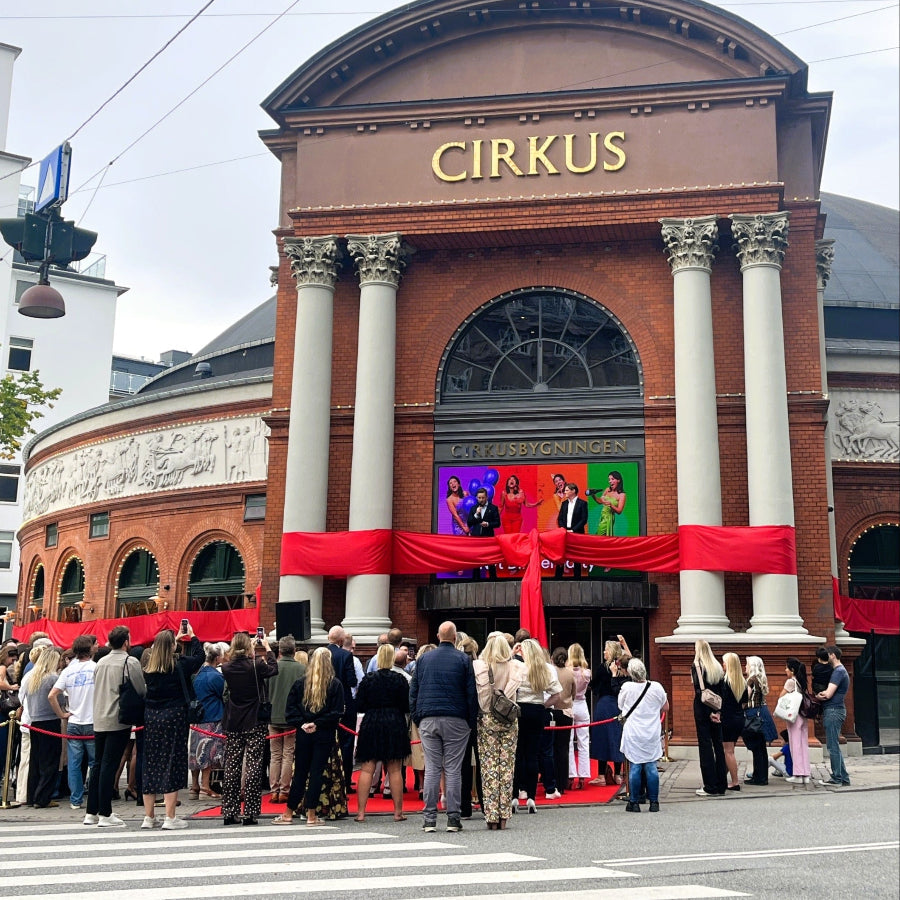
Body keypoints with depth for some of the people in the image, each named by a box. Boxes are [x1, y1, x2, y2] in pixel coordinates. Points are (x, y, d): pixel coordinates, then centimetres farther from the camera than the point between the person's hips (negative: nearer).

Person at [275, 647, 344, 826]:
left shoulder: (300, 683, 2)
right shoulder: (336, 685, -5)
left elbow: (290, 708, -1)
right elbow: (337, 712, -9)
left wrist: (301, 724, -4)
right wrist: (318, 724, -8)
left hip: (303, 734, 2)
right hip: (325, 736, -2)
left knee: (300, 773, 10)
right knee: (317, 773, 2)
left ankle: (288, 814, 14)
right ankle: (311, 815, 3)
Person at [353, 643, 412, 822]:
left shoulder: (367, 679, -2)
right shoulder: (400, 679, -4)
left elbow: (359, 706, 0)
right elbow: (407, 706, -4)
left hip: (371, 725, 0)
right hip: (395, 726, 0)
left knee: (366, 769, 4)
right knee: (395, 770, 6)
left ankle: (361, 812, 3)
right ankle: (398, 812, 10)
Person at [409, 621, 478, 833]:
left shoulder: (424, 658, 9)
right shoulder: (463, 659, 1)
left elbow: (413, 691, 10)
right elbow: (471, 692, -1)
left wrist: (416, 717, 14)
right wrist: (472, 720, 5)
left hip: (428, 720, 2)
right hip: (455, 720, -2)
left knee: (431, 769, 4)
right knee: (453, 770, 1)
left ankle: (429, 819, 3)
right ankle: (453, 819, 1)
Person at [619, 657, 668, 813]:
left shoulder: (626, 687, -10)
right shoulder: (656, 687, -6)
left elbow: (620, 706, 7)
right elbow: (665, 707, 9)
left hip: (633, 735, -1)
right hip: (652, 735, 2)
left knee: (634, 767, 3)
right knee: (651, 767, 7)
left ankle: (634, 802, 8)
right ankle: (654, 802, 10)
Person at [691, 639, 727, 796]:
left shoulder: (697, 666, -11)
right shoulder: (718, 667, 8)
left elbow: (699, 691, -16)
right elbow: (722, 691, 7)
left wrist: (708, 713, -12)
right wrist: (718, 711, 5)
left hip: (702, 709, -6)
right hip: (716, 710, 6)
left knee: (705, 745, -2)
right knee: (718, 744, 12)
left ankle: (711, 787, -1)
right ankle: (721, 784, 17)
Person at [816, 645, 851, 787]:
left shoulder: (838, 671, -14)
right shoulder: (839, 671, 19)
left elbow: (828, 694, -20)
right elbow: (828, 693, 19)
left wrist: (817, 695, -2)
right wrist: (823, 694, -2)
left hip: (833, 711, -10)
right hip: (834, 711, 10)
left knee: (833, 747, -5)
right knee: (834, 747, 14)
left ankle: (837, 779, -1)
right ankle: (843, 778, 17)